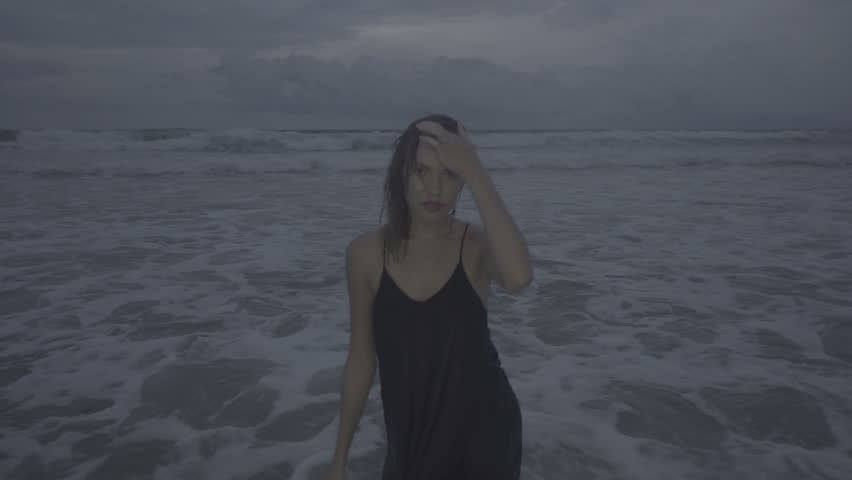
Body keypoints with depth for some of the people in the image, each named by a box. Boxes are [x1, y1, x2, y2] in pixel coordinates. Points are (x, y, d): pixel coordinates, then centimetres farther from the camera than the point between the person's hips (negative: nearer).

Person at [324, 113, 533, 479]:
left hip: (483, 431, -1)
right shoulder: (366, 254, -11)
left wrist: (475, 172, -35)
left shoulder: (477, 245, -14)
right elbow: (361, 360, -2)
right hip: (410, 437, 1)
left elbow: (518, 278, -39)